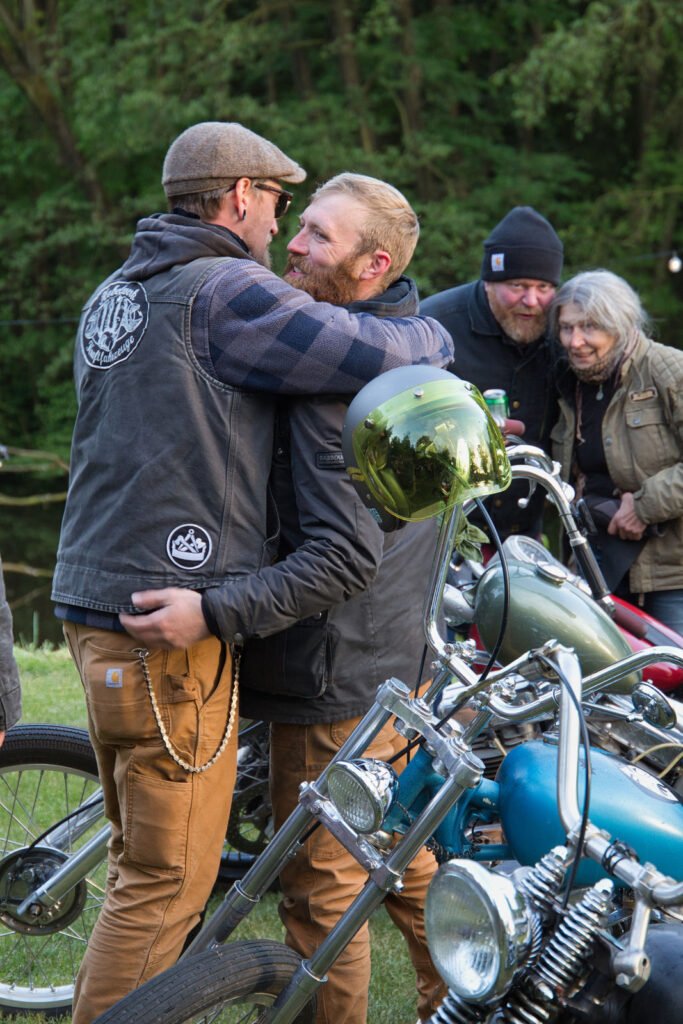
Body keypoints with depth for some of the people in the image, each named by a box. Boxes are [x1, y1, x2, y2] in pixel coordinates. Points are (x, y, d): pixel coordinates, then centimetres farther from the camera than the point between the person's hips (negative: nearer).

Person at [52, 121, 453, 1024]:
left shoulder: (113, 295, 17)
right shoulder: (223, 289, -11)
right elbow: (382, 354, -16)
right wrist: (435, 334, 6)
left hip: (95, 607, 10)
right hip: (173, 626, -10)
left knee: (144, 863, 20)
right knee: (168, 880, -2)